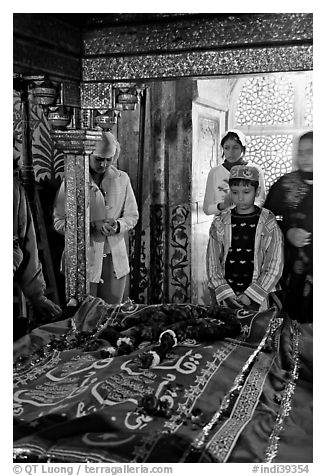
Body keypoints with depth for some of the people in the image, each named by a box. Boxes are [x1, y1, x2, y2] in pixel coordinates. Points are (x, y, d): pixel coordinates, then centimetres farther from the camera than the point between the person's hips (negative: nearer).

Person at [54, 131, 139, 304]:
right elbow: (59, 222, -7)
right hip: (84, 259, -3)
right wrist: (93, 226, -18)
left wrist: (118, 225, -11)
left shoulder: (122, 179, 5)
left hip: (115, 259, 3)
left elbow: (132, 215, 11)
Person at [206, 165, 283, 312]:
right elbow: (212, 263, 2)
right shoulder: (220, 223, 3)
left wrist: (250, 295, -11)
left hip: (256, 298, -1)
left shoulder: (269, 224, -2)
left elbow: (274, 267, -4)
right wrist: (226, 294, -9)